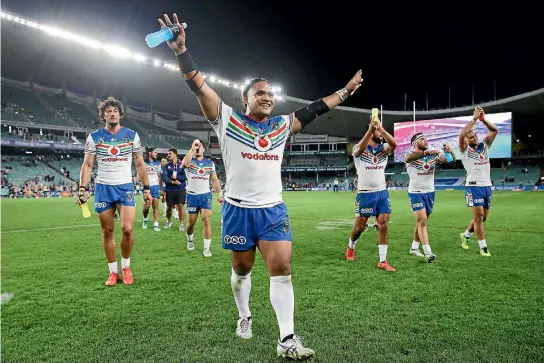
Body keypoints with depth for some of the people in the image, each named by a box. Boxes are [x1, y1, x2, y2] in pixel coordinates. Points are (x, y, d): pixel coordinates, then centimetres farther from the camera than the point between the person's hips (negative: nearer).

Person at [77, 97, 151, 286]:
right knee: (107, 232, 5)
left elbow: (140, 164, 7)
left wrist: (147, 188, 2)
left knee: (127, 228, -13)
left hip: (125, 187, -1)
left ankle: (126, 266, 11)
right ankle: (113, 272, 18)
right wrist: (83, 188, -11)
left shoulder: (132, 135, 3)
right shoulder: (94, 137, 3)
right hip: (103, 188, 1)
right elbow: (87, 165, 2)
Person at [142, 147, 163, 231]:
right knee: (146, 206, -2)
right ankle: (145, 220, 26)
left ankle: (156, 225, 1)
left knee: (155, 206, -1)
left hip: (156, 186, 2)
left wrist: (161, 188, 11)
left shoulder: (158, 163, 12)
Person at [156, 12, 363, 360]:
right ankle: (245, 317, 40)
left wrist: (346, 91, 20)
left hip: (274, 210, 3)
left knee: (282, 269, -4)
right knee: (242, 269, 15)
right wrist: (182, 51, -22)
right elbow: (200, 88, -11)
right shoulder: (228, 119, -3)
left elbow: (315, 109, 15)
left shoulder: (282, 125, 8)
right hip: (239, 210, -2)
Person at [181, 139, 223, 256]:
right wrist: (192, 149, -27)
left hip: (206, 195, 1)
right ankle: (190, 240, 39)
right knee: (191, 222, 10)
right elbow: (184, 163, -28)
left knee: (207, 220, -8)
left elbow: (215, 180, 11)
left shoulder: (210, 163, 9)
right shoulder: (189, 161, -1)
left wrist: (220, 194, 5)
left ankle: (206, 248, -3)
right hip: (192, 196, -1)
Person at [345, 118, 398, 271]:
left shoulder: (383, 148, 6)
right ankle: (350, 247, 36)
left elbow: (394, 144, -17)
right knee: (360, 226, 6)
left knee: (384, 226, -2)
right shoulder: (359, 149, -5)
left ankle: (383, 261, 6)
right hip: (365, 194, -4)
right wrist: (371, 128, -41)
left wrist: (381, 127, -27)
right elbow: (360, 148, -32)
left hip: (382, 193, 4)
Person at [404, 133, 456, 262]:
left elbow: (451, 161, -6)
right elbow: (408, 158, -36)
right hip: (416, 193, -5)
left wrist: (450, 152, -29)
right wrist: (428, 152, -47)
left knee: (421, 222, 13)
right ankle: (428, 253, -14)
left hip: (430, 192, 5)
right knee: (422, 222, -13)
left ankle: (414, 248, 27)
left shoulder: (434, 154, 3)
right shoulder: (410, 155, -11)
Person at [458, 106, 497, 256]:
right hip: (474, 186, -6)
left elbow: (495, 130, 1)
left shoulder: (484, 146, 11)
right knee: (478, 216, -9)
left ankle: (465, 235, 34)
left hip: (487, 186, 6)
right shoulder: (465, 149, -2)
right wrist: (474, 118, -21)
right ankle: (483, 247, -1)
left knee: (483, 217, 13)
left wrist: (483, 119, -12)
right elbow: (461, 135, -21)